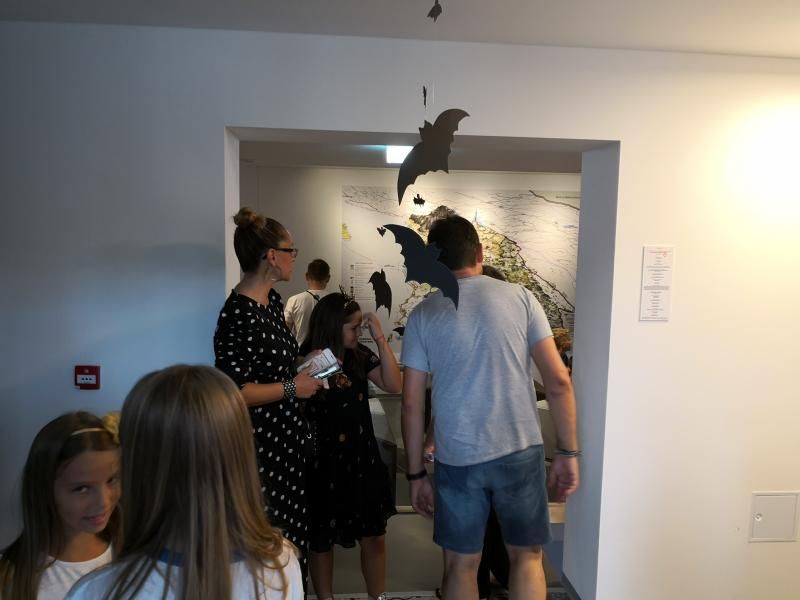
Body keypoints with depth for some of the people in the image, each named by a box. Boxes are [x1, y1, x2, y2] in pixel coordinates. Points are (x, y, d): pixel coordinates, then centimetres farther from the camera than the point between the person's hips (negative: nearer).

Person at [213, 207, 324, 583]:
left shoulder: (272, 300, 6)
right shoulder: (238, 315, -24)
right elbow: (231, 393, -26)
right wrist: (292, 388, -19)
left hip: (286, 435, 10)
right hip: (260, 443, -10)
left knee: (291, 531, 23)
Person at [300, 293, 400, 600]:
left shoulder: (360, 356, -3)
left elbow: (394, 385, -9)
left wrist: (380, 338, -13)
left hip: (362, 458, 4)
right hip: (325, 464, -4)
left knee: (374, 538, 15)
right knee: (323, 541, 16)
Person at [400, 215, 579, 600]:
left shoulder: (422, 315, -2)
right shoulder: (520, 297, -2)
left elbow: (412, 403, -2)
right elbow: (558, 381, -6)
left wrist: (416, 473, 7)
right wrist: (568, 453, 2)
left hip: (456, 459, 0)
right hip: (520, 452, 0)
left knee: (461, 564, 16)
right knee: (527, 557, 19)